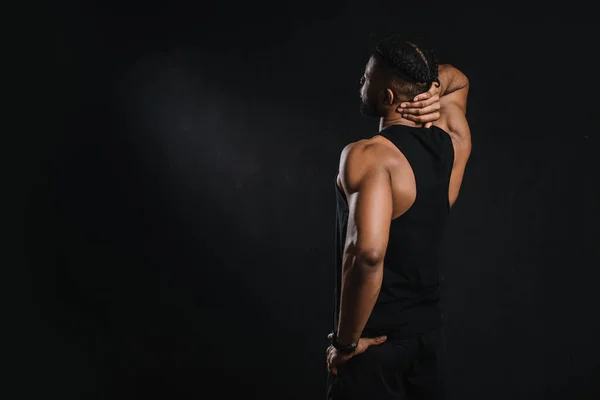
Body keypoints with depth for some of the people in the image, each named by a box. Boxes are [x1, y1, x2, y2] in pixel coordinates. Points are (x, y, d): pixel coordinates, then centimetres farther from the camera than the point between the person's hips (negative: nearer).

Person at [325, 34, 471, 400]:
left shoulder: (368, 156, -22)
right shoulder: (454, 138, 0)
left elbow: (367, 252, -37)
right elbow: (457, 78, 22)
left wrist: (346, 341, -24)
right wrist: (436, 87, -2)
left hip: (377, 340, -7)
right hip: (429, 330, 7)